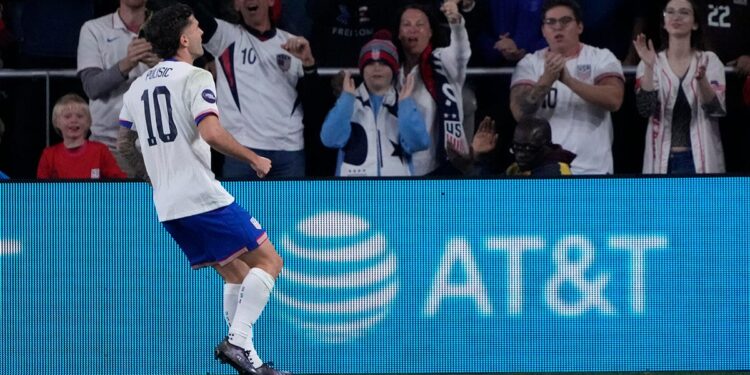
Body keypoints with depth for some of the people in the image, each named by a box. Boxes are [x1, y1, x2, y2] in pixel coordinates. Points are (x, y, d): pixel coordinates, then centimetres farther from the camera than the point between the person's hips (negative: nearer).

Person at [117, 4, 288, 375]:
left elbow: (123, 143, 25)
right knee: (268, 261, -4)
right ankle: (238, 341, -19)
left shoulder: (138, 87, 14)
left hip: (167, 206, 8)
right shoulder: (195, 77, -8)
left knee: (236, 274, 17)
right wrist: (254, 159, -10)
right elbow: (211, 133, -22)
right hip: (203, 196, -8)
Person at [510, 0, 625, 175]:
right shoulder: (529, 63, 6)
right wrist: (547, 79, -25)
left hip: (592, 169, -1)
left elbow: (613, 100, -14)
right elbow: (520, 112, -8)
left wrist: (569, 80, -25)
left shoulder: (601, 58, 3)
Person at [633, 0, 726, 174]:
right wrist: (649, 68, -20)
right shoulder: (653, 63, 5)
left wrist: (701, 79, -27)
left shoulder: (709, 60, 4)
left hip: (700, 158, -1)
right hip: (662, 159, 1)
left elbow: (716, 109, -8)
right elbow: (645, 108, -8)